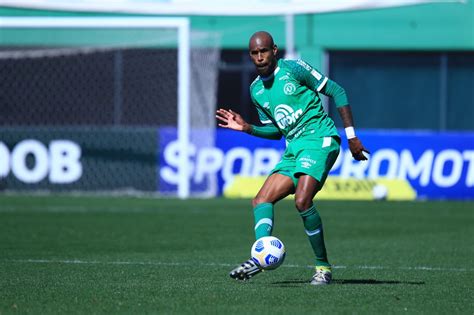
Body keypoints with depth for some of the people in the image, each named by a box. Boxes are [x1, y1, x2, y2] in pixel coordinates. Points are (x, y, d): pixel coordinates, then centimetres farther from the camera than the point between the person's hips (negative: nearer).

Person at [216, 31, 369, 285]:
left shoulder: (293, 68, -5)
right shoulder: (256, 90, 14)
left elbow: (337, 92, -3)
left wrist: (351, 136, -7)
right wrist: (246, 128, 7)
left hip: (319, 139, -8)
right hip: (293, 148, 8)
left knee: (302, 200, -24)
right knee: (261, 201, -7)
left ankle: (323, 266, -13)